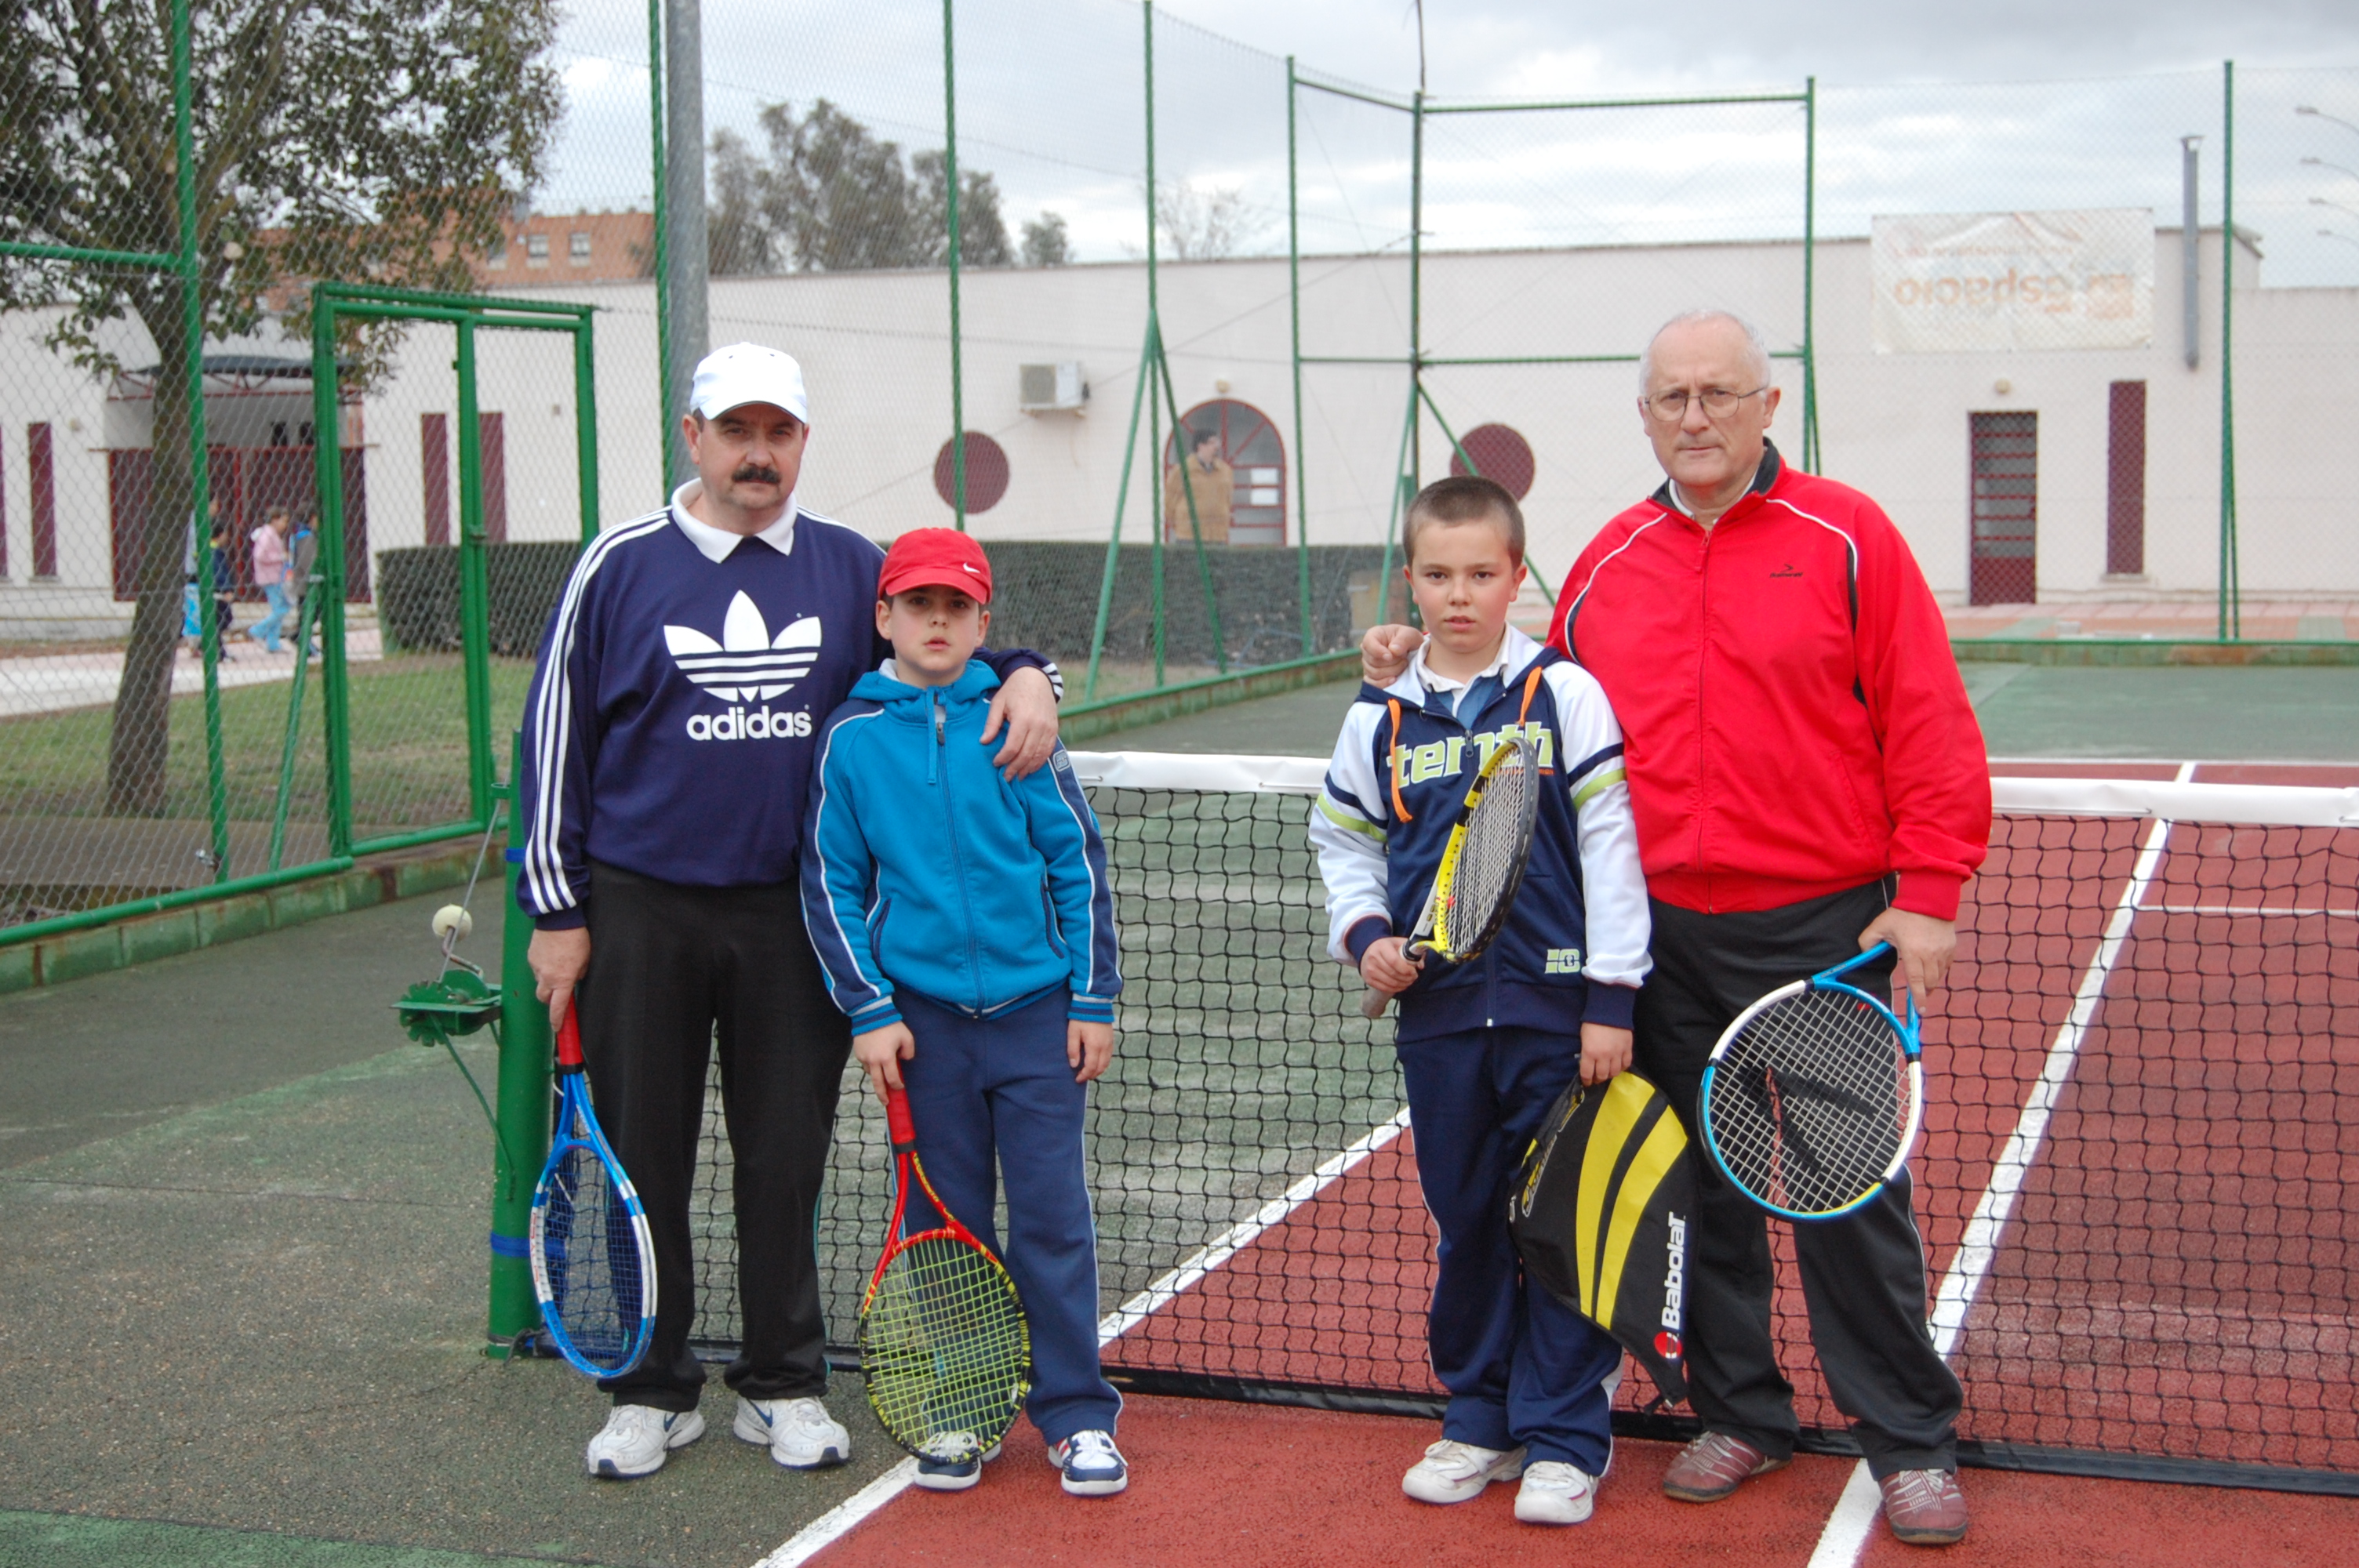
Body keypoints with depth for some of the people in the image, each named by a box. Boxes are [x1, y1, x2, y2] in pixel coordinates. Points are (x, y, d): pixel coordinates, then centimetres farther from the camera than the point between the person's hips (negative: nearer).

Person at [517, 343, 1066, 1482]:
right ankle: (653, 1390, 21)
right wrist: (557, 914, -1)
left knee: (785, 1157, 7)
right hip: (640, 914, -1)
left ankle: (782, 1385, 22)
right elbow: (554, 739, 2)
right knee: (643, 1160, 7)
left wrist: (1024, 675, -10)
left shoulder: (851, 569, 5)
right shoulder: (619, 568, -1)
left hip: (791, 916, 1)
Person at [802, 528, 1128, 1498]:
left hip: (1037, 1011, 0)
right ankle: (955, 1416, 20)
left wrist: (1094, 997, 0)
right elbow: (830, 883, 5)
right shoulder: (851, 737, 0)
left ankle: (1075, 1415, 12)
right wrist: (868, 1011, -2)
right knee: (944, 1223, 8)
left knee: (1052, 1217, 1)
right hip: (922, 1017, 1)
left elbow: (1078, 859, 3)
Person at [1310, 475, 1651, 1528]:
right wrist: (1365, 935, 0)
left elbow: (1609, 842, -6)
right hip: (1440, 1015, 3)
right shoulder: (1380, 720, 6)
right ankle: (1479, 1421, 25)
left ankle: (1564, 1439, 12)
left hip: (1556, 1006, -3)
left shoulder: (1565, 694, -4)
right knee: (1465, 1222, 12)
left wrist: (1610, 1000, -9)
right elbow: (1344, 841, 19)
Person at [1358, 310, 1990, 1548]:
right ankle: (1739, 1413, 28)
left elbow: (1929, 725, -6)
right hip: (1666, 935, 4)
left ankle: (1909, 1442, 13)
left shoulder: (1844, 537, -3)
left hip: (1821, 928, -4)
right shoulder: (1607, 564, 10)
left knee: (1849, 1189, 0)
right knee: (1703, 1188, 12)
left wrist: (1926, 894, -12)